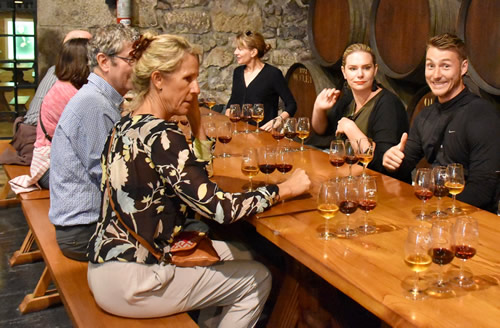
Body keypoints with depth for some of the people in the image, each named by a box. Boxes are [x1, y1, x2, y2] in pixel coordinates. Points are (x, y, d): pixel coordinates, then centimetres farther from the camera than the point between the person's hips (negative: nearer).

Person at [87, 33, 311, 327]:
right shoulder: (162, 137, -23)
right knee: (258, 278, 6)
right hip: (130, 284, -9)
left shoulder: (128, 125, 5)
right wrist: (286, 189, -13)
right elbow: (220, 208, -25)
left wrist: (196, 119, 2)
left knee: (241, 257, 19)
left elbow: (198, 181, 10)